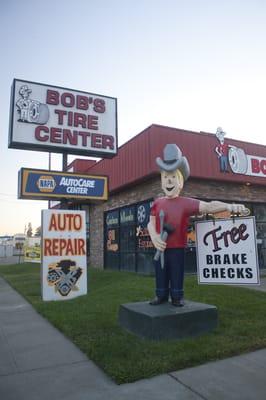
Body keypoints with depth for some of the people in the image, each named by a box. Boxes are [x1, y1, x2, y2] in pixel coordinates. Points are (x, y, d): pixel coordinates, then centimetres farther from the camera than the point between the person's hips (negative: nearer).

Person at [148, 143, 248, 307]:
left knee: (176, 274, 7)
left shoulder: (186, 203, -9)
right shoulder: (157, 203, 3)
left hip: (177, 248, -3)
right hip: (160, 248, 3)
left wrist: (229, 206, -36)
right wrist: (154, 237, -14)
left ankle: (177, 296, 24)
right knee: (160, 273, 13)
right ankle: (161, 295, 29)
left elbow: (209, 206, -20)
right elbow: (151, 223, 6)